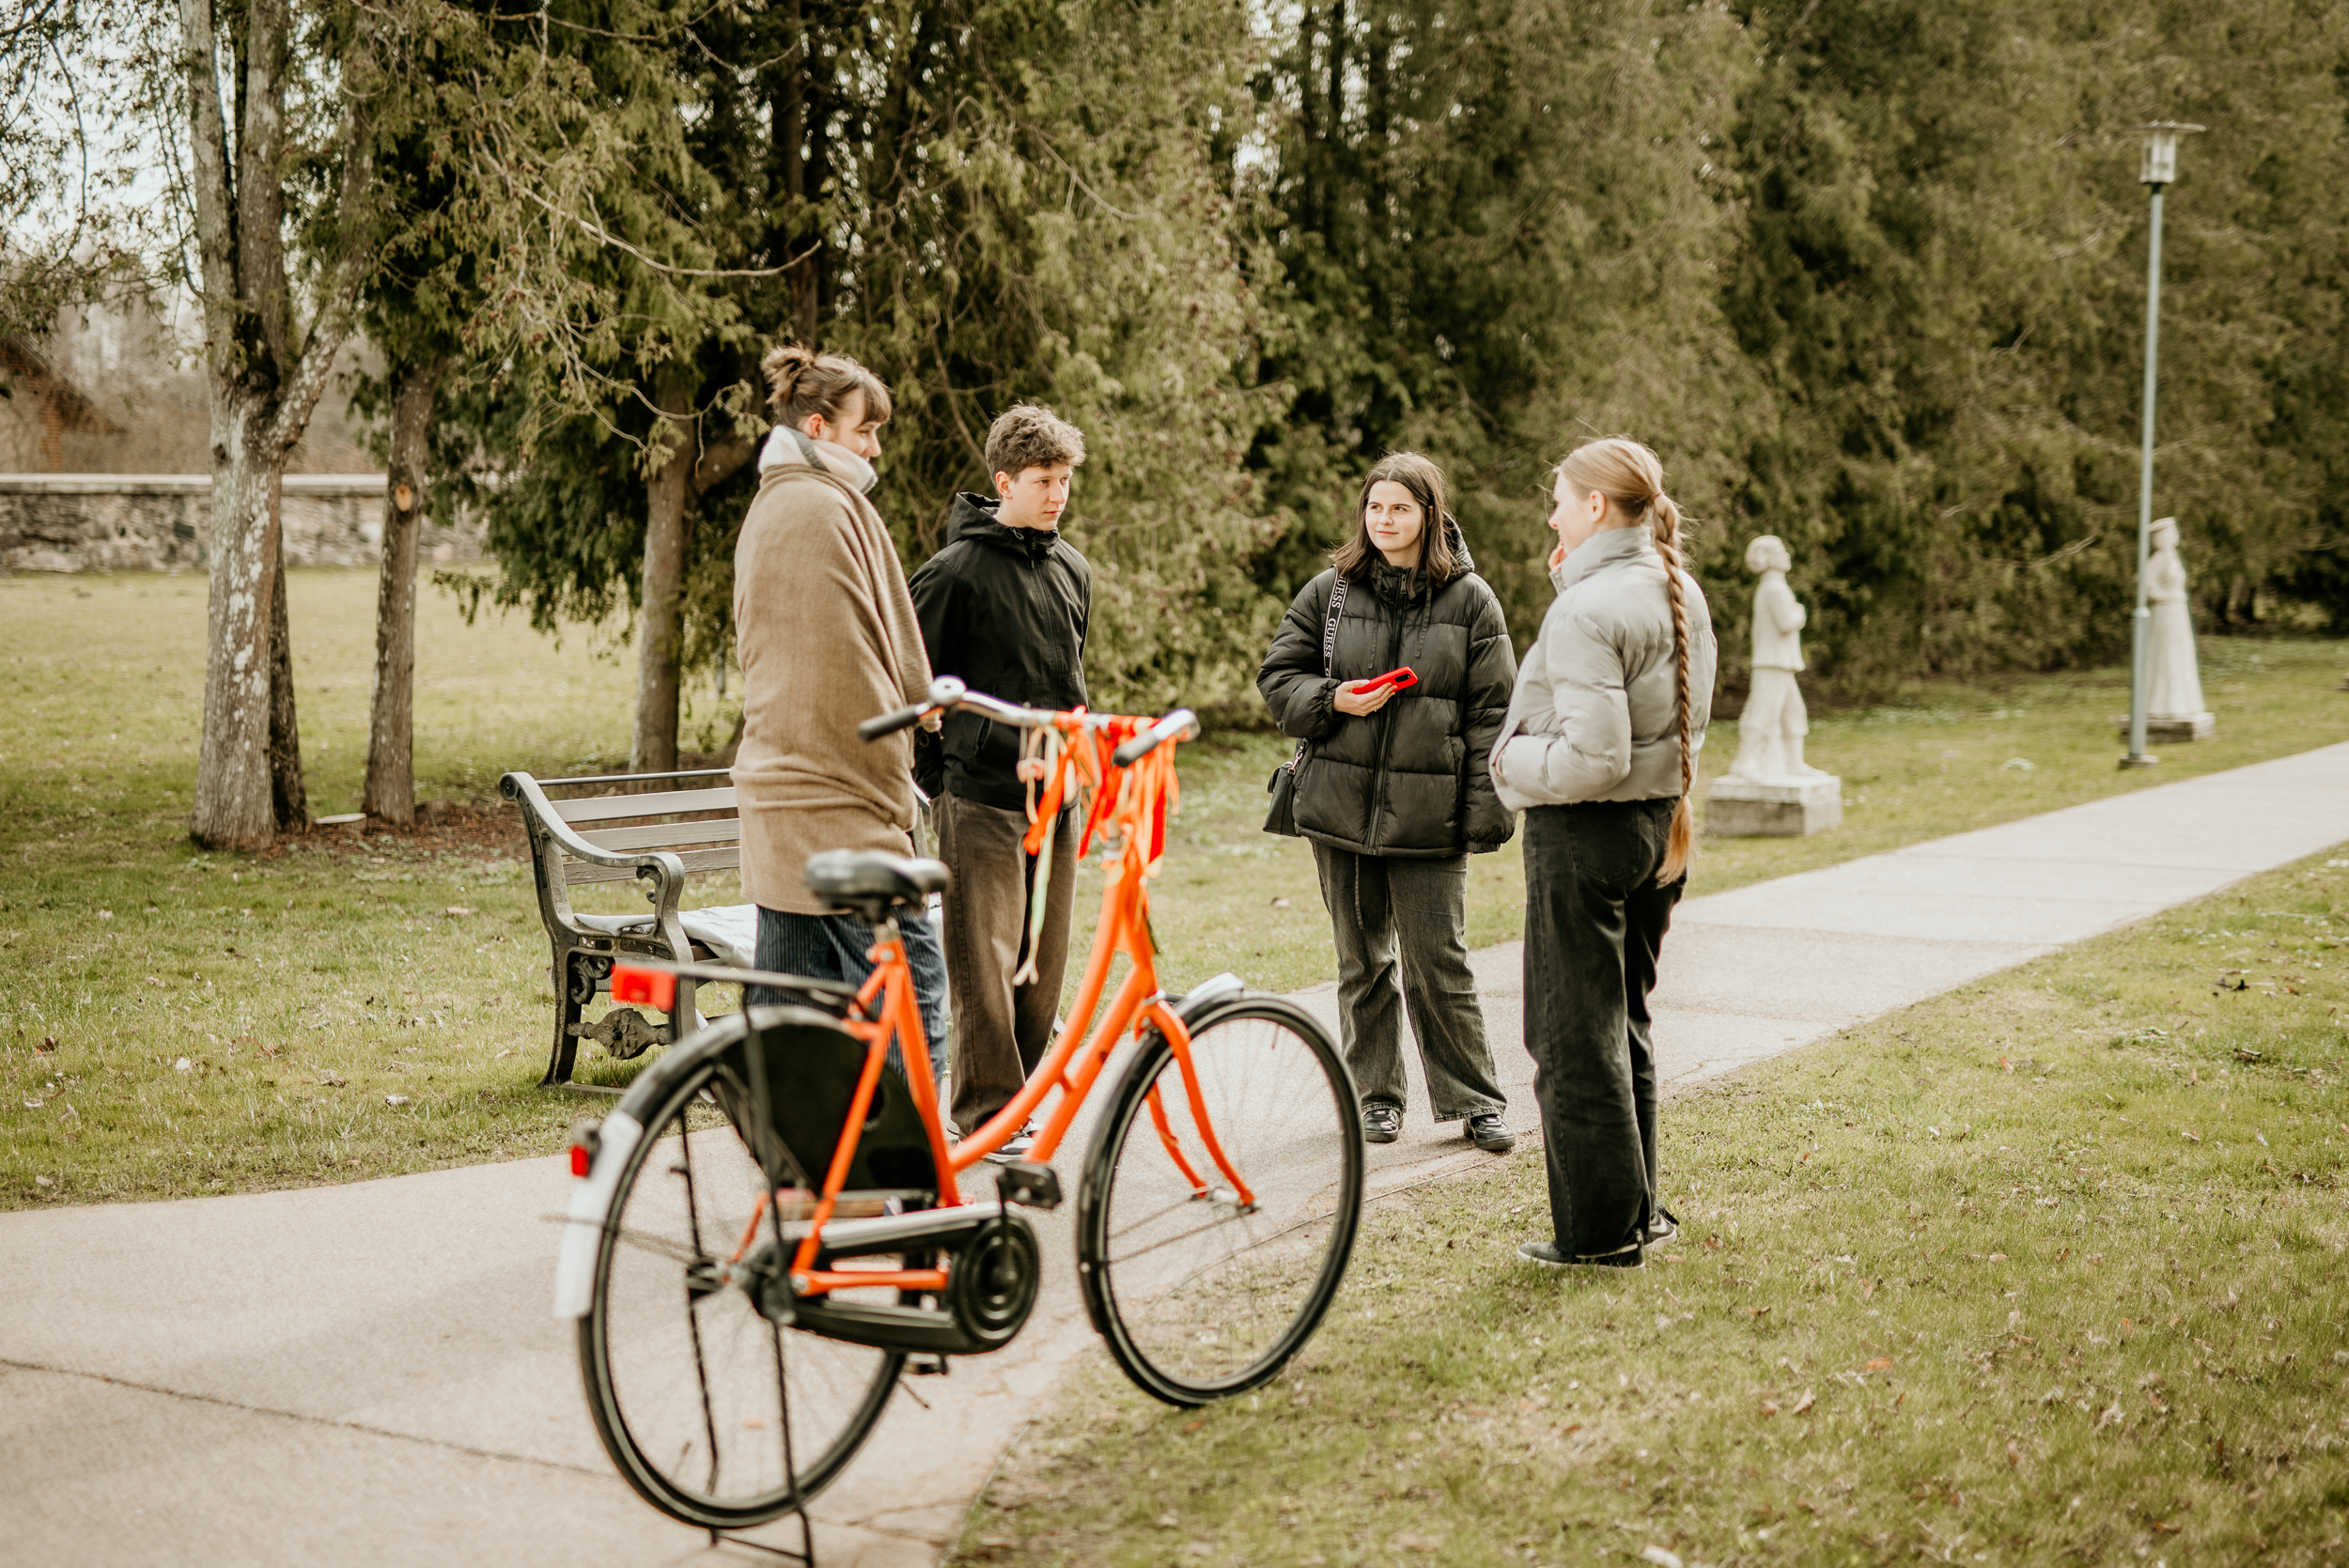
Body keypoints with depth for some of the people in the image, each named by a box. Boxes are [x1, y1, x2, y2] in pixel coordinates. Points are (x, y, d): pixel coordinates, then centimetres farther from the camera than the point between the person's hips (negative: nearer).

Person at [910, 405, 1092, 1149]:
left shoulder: (1073, 570, 13)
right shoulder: (959, 570, -8)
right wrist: (934, 773, -2)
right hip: (982, 796, -6)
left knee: (1045, 961, 8)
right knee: (987, 960, -6)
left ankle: (1019, 1097, 19)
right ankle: (988, 1109, 1)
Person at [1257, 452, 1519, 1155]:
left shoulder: (1470, 601, 0)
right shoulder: (1330, 591, 5)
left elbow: (1492, 713, -1)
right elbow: (1278, 676, 9)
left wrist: (1488, 810, -7)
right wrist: (1333, 701, -11)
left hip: (1429, 815, -3)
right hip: (1341, 804, 3)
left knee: (1438, 963, -1)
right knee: (1363, 962, 11)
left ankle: (1474, 1101, 11)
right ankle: (1377, 1095, 23)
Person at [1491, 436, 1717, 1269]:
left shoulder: (1586, 612, -21)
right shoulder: (1682, 595, 6)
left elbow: (1591, 756, -27)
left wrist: (1512, 763, -8)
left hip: (1584, 833, -9)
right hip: (1658, 825, 9)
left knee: (1574, 1040, 3)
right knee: (1626, 1027, 19)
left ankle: (1600, 1230, 9)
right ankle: (1636, 1209, 27)